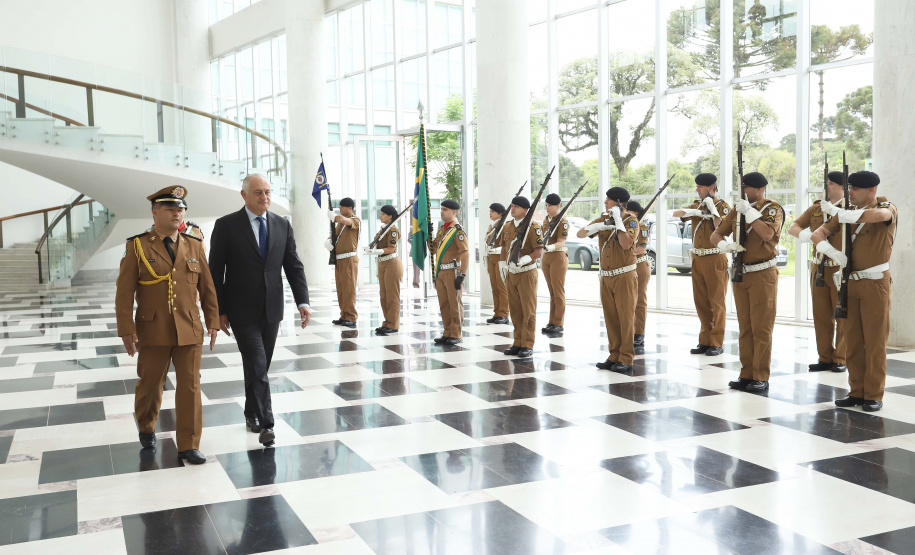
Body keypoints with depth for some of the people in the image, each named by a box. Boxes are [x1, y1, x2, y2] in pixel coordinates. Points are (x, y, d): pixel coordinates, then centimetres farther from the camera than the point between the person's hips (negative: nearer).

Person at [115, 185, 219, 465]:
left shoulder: (194, 246, 5)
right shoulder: (138, 246, -3)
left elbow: (207, 288, 8)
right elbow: (124, 292, -5)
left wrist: (213, 321, 5)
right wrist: (126, 329, -10)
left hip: (190, 332, 2)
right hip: (153, 332, -1)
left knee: (190, 387, 1)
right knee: (149, 385, 13)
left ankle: (188, 445, 10)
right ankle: (146, 427, 41)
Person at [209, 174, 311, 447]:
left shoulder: (282, 225, 5)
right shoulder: (226, 226, -6)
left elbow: (294, 266, 4)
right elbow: (216, 271, -4)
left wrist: (302, 301, -8)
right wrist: (219, 311, -7)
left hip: (271, 309, 4)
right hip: (242, 311, -4)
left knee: (261, 366, 14)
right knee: (257, 366, -10)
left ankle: (252, 414, 32)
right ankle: (265, 424, -3)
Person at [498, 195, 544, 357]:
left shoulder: (533, 227, -10)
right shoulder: (507, 226, 10)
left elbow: (539, 251, -14)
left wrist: (525, 259, -28)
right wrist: (503, 263, 12)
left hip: (527, 274, -6)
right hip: (511, 274, 6)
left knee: (528, 311, -2)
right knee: (515, 311, 10)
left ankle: (527, 345, 4)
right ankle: (518, 343, 18)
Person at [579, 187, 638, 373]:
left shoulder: (631, 221, -6)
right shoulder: (603, 219, 10)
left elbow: (626, 244, -22)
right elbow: (580, 234, 3)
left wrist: (618, 219, -19)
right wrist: (595, 227, -17)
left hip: (624, 277, -6)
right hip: (606, 277, 6)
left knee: (626, 318, -5)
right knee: (610, 319, 8)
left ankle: (626, 359, -1)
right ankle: (614, 356, 16)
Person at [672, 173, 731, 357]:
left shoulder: (722, 206, -4)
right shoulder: (697, 205, 13)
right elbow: (675, 213, -1)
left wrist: (712, 209, -18)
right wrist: (693, 211, -15)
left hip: (715, 260, -6)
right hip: (697, 259, 6)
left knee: (716, 302, -3)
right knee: (701, 302, 9)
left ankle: (717, 343, 2)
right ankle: (705, 341, 16)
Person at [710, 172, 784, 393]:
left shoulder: (773, 208, -7)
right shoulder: (738, 209, 10)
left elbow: (767, 234, -25)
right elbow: (716, 234, 9)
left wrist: (748, 211, -21)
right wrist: (726, 245, -12)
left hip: (763, 275, -6)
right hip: (740, 273, 6)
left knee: (761, 328, -3)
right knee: (745, 328, 9)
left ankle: (761, 377, 2)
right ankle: (746, 374, 16)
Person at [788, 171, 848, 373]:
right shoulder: (816, 208, 10)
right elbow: (792, 228, 9)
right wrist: (803, 233, -12)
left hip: (841, 270, -4)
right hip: (819, 268, 4)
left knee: (843, 316, 2)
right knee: (821, 315, 7)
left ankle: (840, 359, 11)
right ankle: (825, 358, 16)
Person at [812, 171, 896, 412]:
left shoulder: (887, 208, -5)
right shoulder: (848, 213, 10)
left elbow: (875, 215, -31)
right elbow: (819, 234, 4)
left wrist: (837, 212, -24)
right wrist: (832, 251, -15)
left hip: (875, 284, -5)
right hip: (850, 282, 5)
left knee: (875, 341, -1)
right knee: (852, 341, 7)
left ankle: (874, 396, 7)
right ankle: (857, 392, 16)